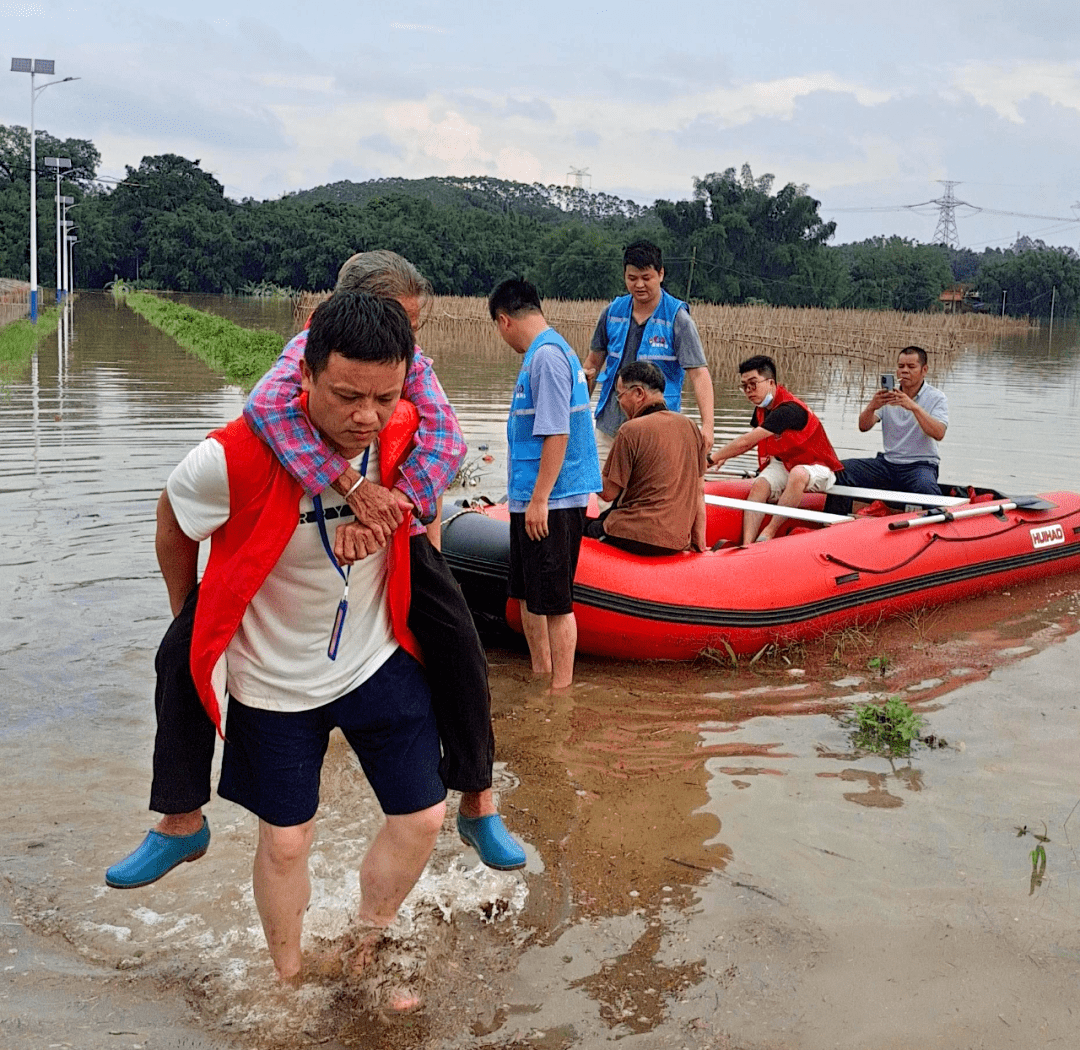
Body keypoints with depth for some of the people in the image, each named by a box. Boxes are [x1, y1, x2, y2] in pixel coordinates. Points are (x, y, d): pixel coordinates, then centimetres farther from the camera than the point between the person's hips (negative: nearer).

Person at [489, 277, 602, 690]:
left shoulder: (547, 355, -16)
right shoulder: (544, 351, 16)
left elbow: (557, 432, -23)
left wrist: (539, 500, -22)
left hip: (551, 500, -10)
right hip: (533, 499, 10)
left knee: (555, 600, -2)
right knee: (528, 593, 19)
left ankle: (562, 688, 8)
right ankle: (540, 676, 32)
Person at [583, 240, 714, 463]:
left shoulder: (677, 319, -8)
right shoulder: (612, 312, 6)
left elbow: (699, 373, -14)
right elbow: (594, 362, 18)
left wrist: (707, 425, -26)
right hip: (609, 426, 4)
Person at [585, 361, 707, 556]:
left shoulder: (631, 431, -14)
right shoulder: (690, 427, 8)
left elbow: (608, 492, -10)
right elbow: (698, 492, 15)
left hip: (637, 538, -8)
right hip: (678, 541, 8)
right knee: (606, 516, 31)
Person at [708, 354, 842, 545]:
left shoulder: (788, 410, -28)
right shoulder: (762, 407, 1)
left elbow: (746, 441, -30)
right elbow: (749, 442, 17)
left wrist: (712, 458, -24)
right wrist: (724, 456, 0)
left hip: (816, 468, -8)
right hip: (784, 463, 8)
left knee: (798, 474, -40)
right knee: (758, 486, -22)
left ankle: (769, 533, -33)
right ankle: (746, 545, -37)